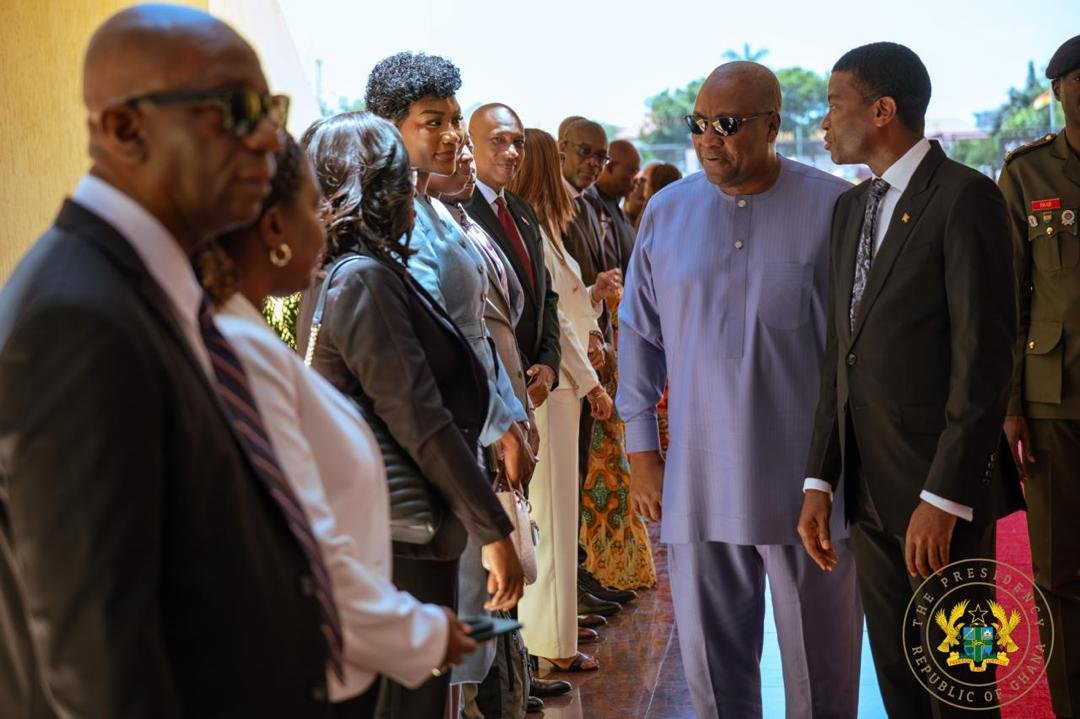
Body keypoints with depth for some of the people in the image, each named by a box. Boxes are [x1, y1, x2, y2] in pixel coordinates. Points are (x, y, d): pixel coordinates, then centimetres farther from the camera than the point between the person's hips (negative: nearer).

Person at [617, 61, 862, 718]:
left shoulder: (834, 207, -5)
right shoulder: (667, 211, 6)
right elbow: (638, 335, 11)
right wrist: (642, 449, 7)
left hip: (807, 483, -2)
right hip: (695, 484, 3)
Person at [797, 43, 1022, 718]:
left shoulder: (964, 196, -10)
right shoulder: (851, 207, 14)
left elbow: (985, 358, -15)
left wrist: (943, 497, -19)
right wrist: (820, 480, 7)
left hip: (941, 490, -6)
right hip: (868, 487, 7)